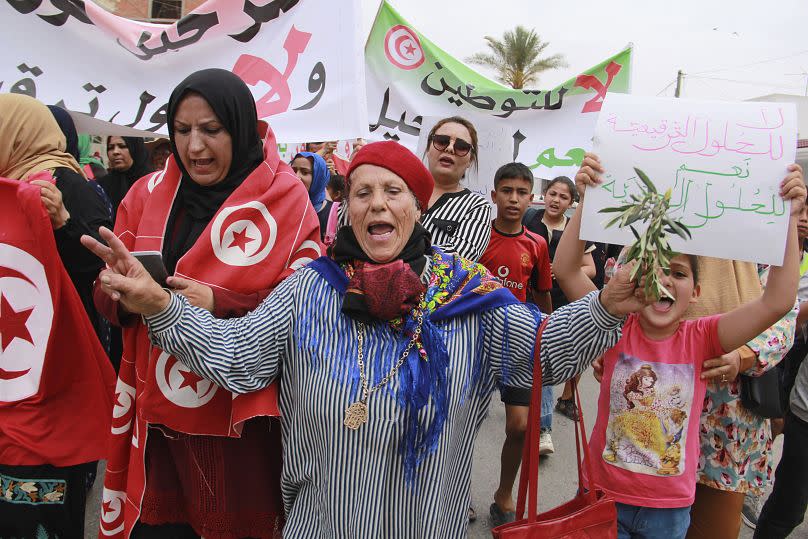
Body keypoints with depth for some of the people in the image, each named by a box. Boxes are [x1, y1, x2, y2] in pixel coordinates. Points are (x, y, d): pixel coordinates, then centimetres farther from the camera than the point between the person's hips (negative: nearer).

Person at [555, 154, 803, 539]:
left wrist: (789, 218, -22)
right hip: (603, 493, -1)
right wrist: (587, 201, -28)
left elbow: (778, 302, -19)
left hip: (670, 507, 2)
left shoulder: (700, 338, -9)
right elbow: (566, 271, -22)